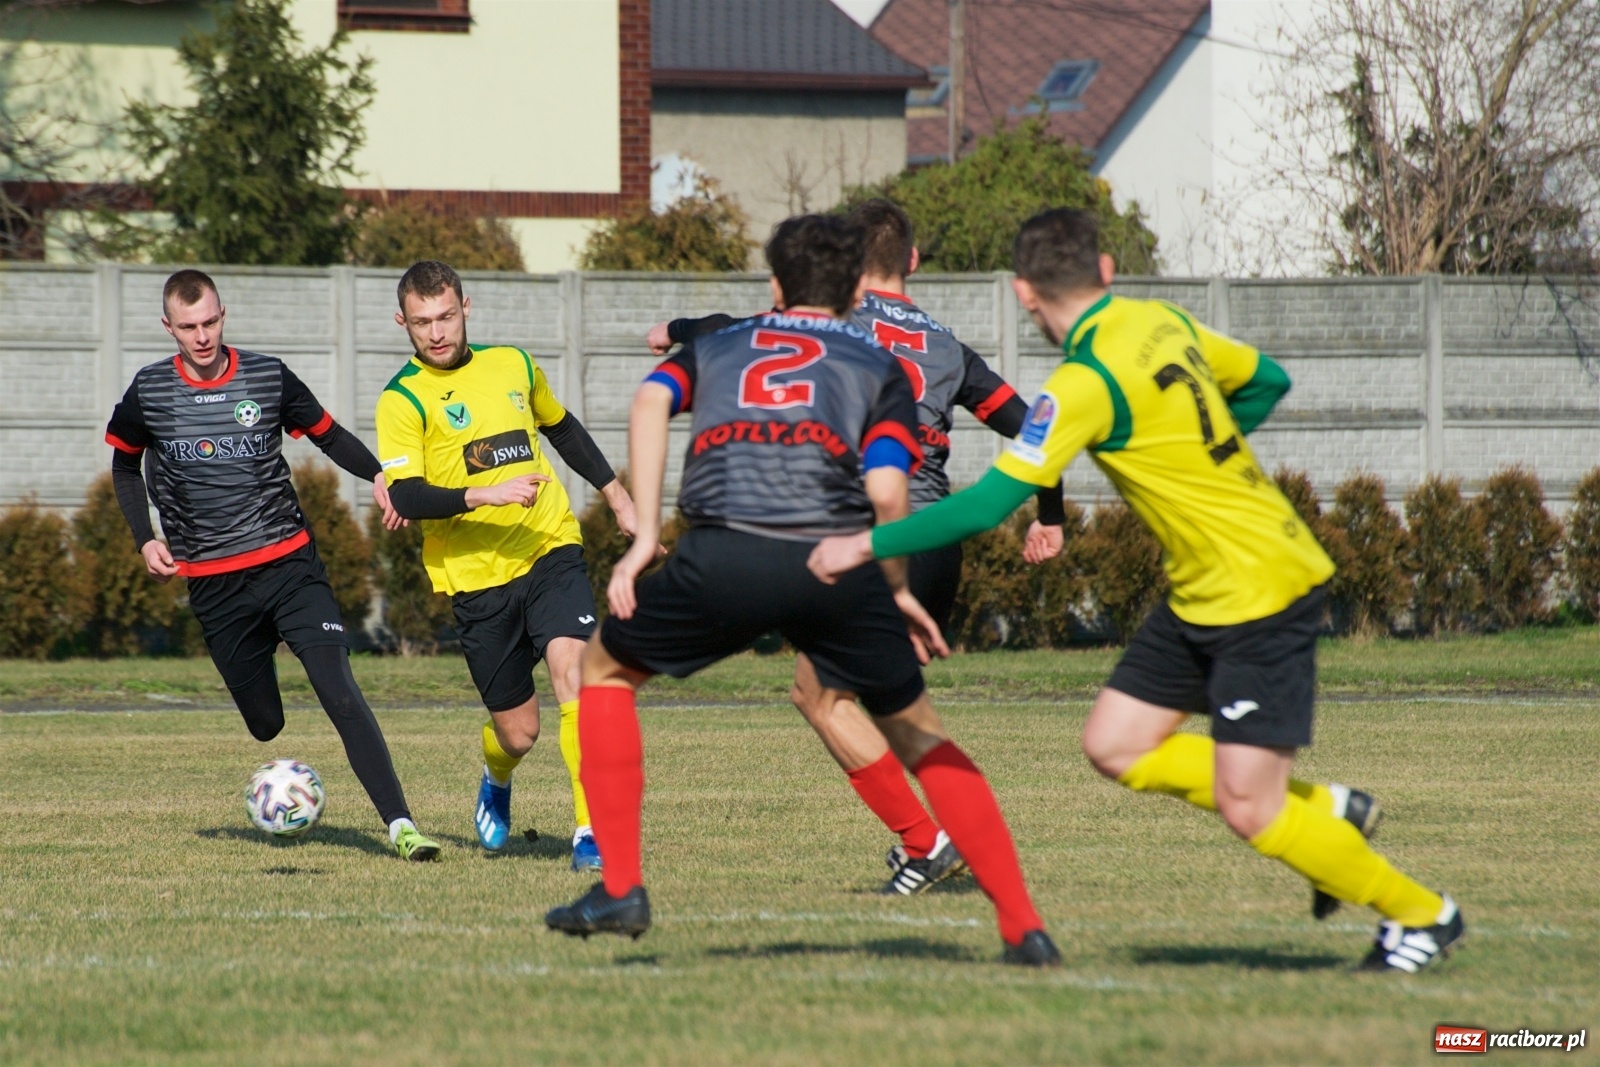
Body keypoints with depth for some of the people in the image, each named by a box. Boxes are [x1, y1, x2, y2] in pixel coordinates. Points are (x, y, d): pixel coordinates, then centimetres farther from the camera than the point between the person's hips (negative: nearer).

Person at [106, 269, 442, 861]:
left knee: (339, 689, -18)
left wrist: (378, 475, -5)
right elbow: (125, 463, 19)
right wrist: (145, 540, 7)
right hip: (212, 583, 1)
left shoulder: (268, 377, 0)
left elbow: (328, 434, 13)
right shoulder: (149, 392, 2)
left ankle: (400, 824, -23)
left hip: (289, 562, -1)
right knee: (264, 724, 3)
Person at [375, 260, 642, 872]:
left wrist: (616, 495, 31)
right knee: (518, 732, 3)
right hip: (476, 578, -2)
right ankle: (496, 783, 41)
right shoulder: (403, 400, -6)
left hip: (551, 551, 2)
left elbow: (562, 428, 29)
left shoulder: (512, 364, 10)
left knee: (572, 670, -22)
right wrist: (487, 496, -29)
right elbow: (406, 498, -17)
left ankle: (591, 832, -22)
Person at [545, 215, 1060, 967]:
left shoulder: (717, 347, 29)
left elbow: (651, 401, 7)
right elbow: (885, 490, 5)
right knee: (917, 734, 18)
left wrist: (644, 537, 3)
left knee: (605, 669, 25)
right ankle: (1023, 927, 9)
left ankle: (620, 889, 14)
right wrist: (898, 592, 18)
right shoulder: (880, 367, 24)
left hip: (724, 555, 0)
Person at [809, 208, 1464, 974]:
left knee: (1247, 810, -6)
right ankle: (1326, 809, 18)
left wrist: (866, 546, -17)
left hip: (1260, 594, -9)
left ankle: (1421, 914, 10)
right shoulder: (1163, 323, 4)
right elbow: (1266, 381, 20)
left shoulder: (1087, 382, -21)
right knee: (1116, 746, 9)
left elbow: (990, 502, -25)